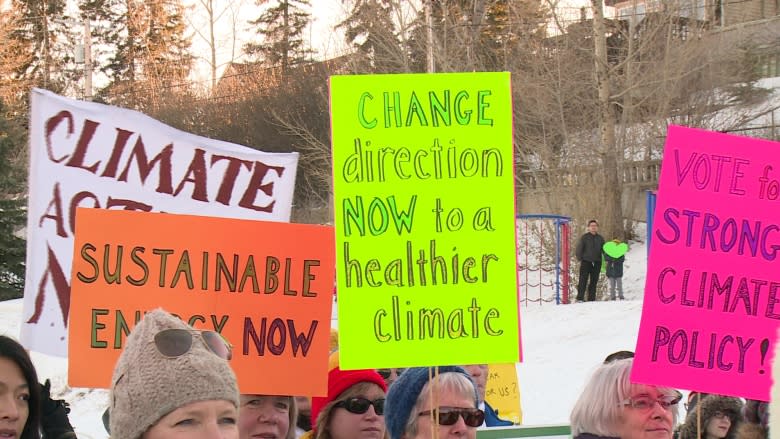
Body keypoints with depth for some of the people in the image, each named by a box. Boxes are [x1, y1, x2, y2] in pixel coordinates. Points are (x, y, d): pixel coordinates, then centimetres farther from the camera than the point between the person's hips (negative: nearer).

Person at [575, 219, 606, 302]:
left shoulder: (600, 238, 11)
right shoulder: (584, 237, 1)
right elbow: (579, 249, 2)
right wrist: (580, 258, -5)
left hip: (597, 263, 3)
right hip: (586, 262, -3)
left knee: (593, 282, 5)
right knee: (583, 281, -10)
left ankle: (591, 299, 8)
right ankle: (580, 298, -11)